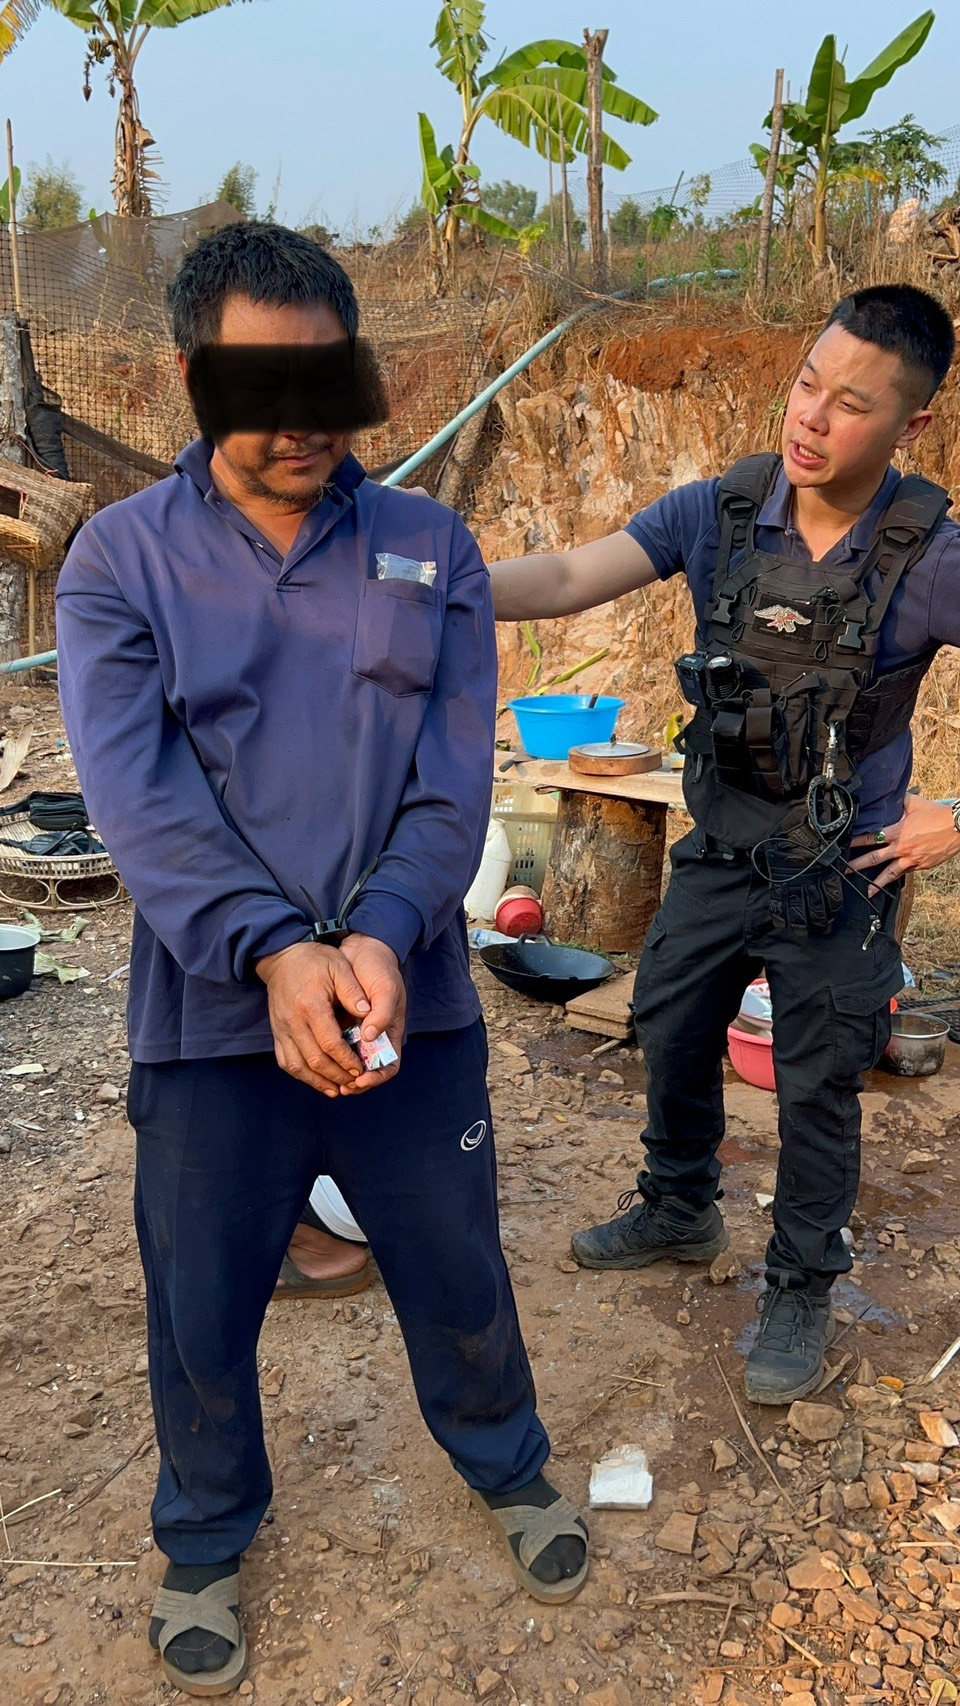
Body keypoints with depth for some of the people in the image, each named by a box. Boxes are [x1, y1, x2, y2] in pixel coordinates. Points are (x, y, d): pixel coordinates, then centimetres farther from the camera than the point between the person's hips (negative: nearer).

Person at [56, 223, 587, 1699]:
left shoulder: (431, 552, 2)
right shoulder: (122, 559, -3)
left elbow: (456, 779, -5)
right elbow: (136, 794, -13)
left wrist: (384, 936, -22)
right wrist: (273, 951, -27)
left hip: (412, 1007, 1)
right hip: (212, 1022, 0)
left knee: (459, 1278, 19)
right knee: (201, 1311, 16)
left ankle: (511, 1473, 49)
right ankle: (205, 1545, 45)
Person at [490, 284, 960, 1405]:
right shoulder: (720, 511, -9)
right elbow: (570, 577, -16)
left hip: (836, 880, -4)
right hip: (718, 851, 4)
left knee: (816, 1092, 10)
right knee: (671, 1036, 19)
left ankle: (801, 1290, 34)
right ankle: (679, 1210, 46)